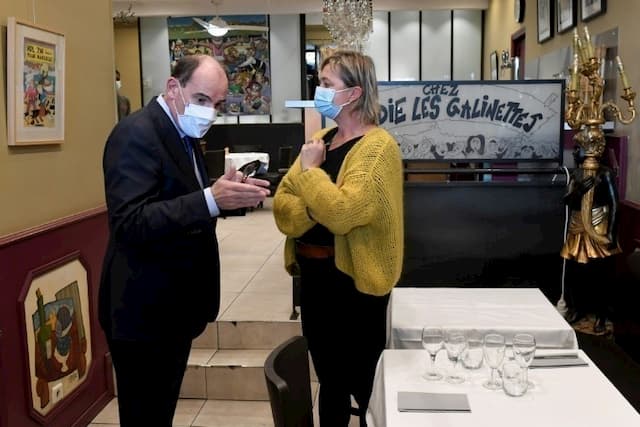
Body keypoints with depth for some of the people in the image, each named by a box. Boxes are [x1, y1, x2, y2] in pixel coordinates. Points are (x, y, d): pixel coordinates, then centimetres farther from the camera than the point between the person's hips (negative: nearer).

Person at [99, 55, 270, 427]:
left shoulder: (183, 135, 12)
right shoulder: (136, 134, -18)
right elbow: (130, 223, -28)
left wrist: (228, 194, -4)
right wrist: (211, 199, -35)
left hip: (174, 306, 9)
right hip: (145, 309, -9)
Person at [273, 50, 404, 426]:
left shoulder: (378, 146, -15)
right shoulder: (320, 138, 9)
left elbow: (341, 213, -27)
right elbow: (282, 203, 5)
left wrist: (309, 169, -15)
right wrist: (311, 211, -15)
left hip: (353, 283, -7)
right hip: (314, 276, 7)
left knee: (364, 385, 9)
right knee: (329, 378, 22)